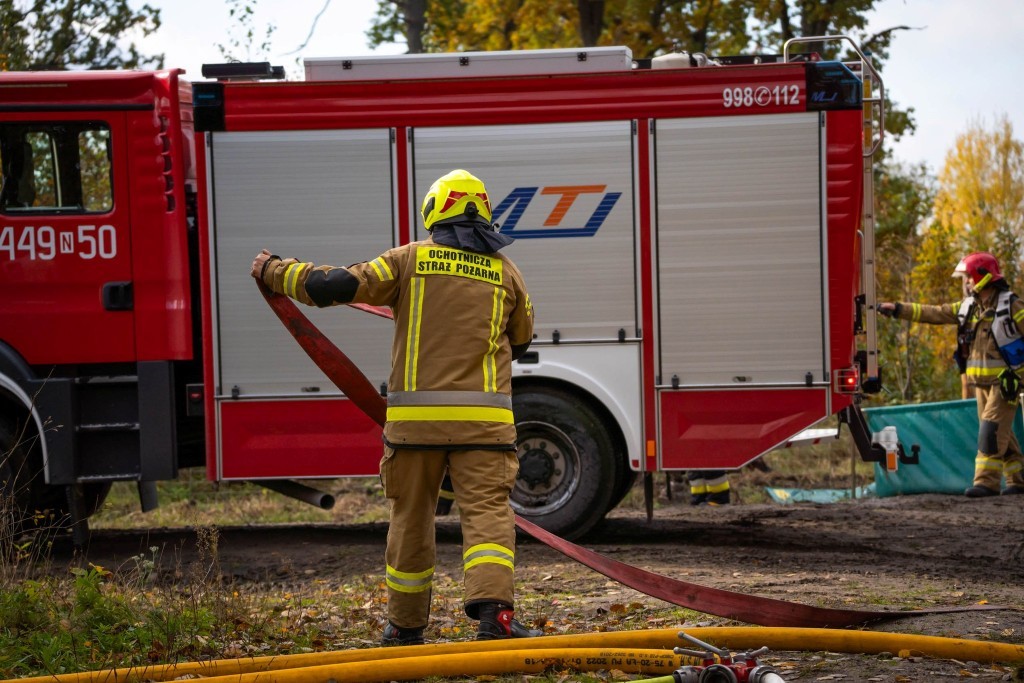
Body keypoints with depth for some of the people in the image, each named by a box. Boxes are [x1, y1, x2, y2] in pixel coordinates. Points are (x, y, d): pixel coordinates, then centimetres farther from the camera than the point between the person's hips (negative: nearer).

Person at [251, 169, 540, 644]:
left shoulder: (410, 259, 3)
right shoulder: (505, 271, 8)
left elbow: (333, 286, -1)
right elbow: (520, 340, 23)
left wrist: (274, 271, 14)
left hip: (415, 417, 0)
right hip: (482, 419, 0)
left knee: (411, 517, 13)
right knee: (487, 511, -5)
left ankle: (406, 624, 24)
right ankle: (493, 611, -26)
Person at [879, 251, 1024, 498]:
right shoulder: (967, 307, 8)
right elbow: (933, 313, 9)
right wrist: (897, 309, 3)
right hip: (980, 382, 7)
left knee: (992, 429, -14)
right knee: (1000, 433, 11)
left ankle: (986, 481, -14)